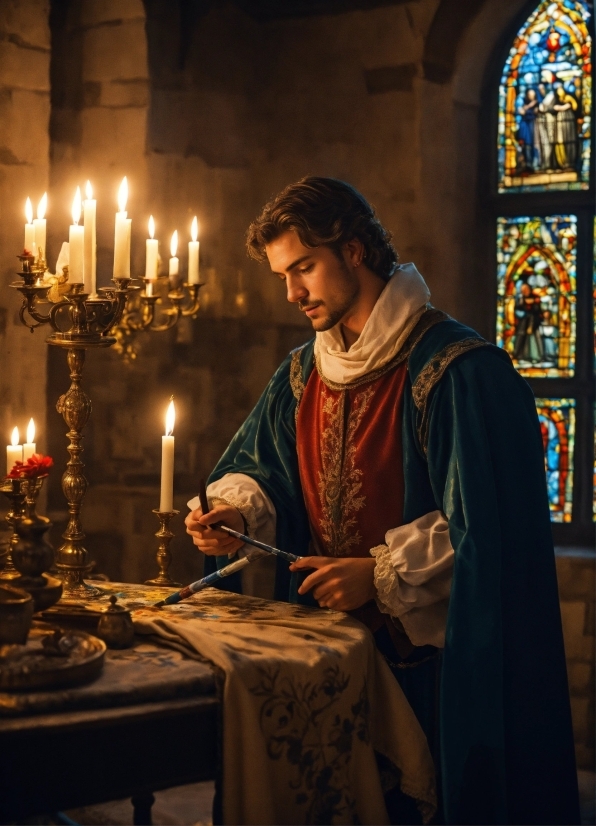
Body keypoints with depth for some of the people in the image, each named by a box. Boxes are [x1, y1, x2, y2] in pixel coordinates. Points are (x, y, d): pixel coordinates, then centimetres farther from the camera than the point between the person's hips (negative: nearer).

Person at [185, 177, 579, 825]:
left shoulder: (460, 370, -14)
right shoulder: (302, 375, 8)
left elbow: (489, 525, -18)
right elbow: (255, 468, 15)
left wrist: (381, 573, -22)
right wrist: (236, 512, -7)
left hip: (431, 660, -6)